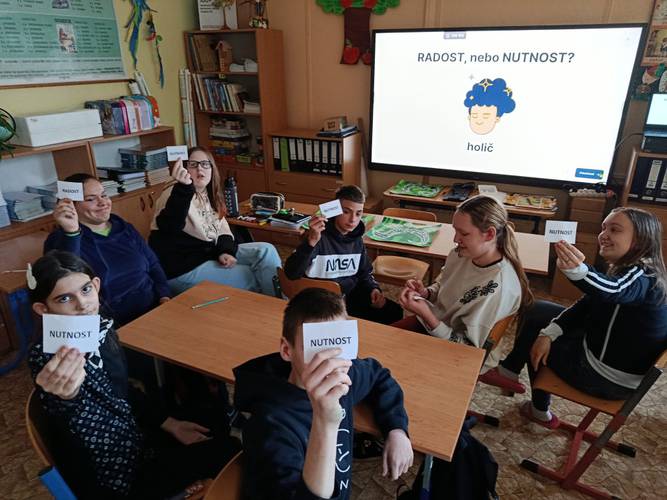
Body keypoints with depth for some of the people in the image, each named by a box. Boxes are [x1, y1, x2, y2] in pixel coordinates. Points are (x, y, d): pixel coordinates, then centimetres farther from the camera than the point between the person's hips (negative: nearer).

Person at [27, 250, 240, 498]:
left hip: (133, 437, 7)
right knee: (225, 449, -1)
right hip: (110, 476, -6)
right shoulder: (45, 355, -24)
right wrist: (66, 396, -64)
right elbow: (67, 420, -42)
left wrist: (170, 424, 7)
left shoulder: (104, 328, -4)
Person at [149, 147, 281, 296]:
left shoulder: (210, 196, 11)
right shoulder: (175, 195, -14)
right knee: (251, 277, -17)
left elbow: (222, 230, 11)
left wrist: (225, 251, -11)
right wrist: (183, 187, -50)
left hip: (208, 253, 8)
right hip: (182, 269, -8)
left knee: (265, 251, -9)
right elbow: (169, 226, -35)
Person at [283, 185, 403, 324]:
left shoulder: (357, 239, 3)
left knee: (393, 312, -4)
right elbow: (291, 273, -30)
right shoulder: (320, 236, -17)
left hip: (352, 295, 6)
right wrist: (311, 242, -44)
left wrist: (374, 289, -4)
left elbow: (365, 273, 18)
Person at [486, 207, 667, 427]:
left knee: (535, 330, 6)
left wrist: (578, 270, -68)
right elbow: (585, 306, 1)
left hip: (609, 379, -8)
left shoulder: (643, 277, -24)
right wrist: (548, 333, -10)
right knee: (539, 311, 9)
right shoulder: (626, 270, 3)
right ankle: (510, 369, 22)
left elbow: (611, 290, -48)